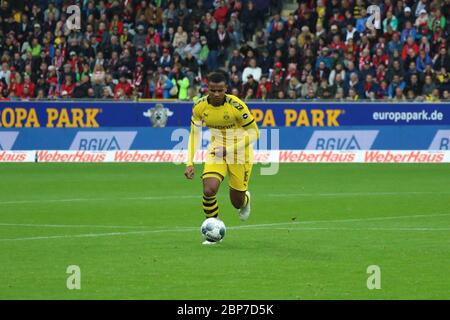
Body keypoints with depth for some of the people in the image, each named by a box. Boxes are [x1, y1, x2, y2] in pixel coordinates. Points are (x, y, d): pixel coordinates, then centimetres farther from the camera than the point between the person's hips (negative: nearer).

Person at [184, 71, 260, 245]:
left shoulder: (236, 105, -24)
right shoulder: (200, 106, -13)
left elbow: (254, 133, -16)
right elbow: (194, 133, 1)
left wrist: (230, 149, -25)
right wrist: (190, 163, -6)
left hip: (239, 153, -2)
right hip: (216, 152, 2)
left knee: (236, 202, 7)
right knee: (209, 190, -21)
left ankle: (245, 199, 48)